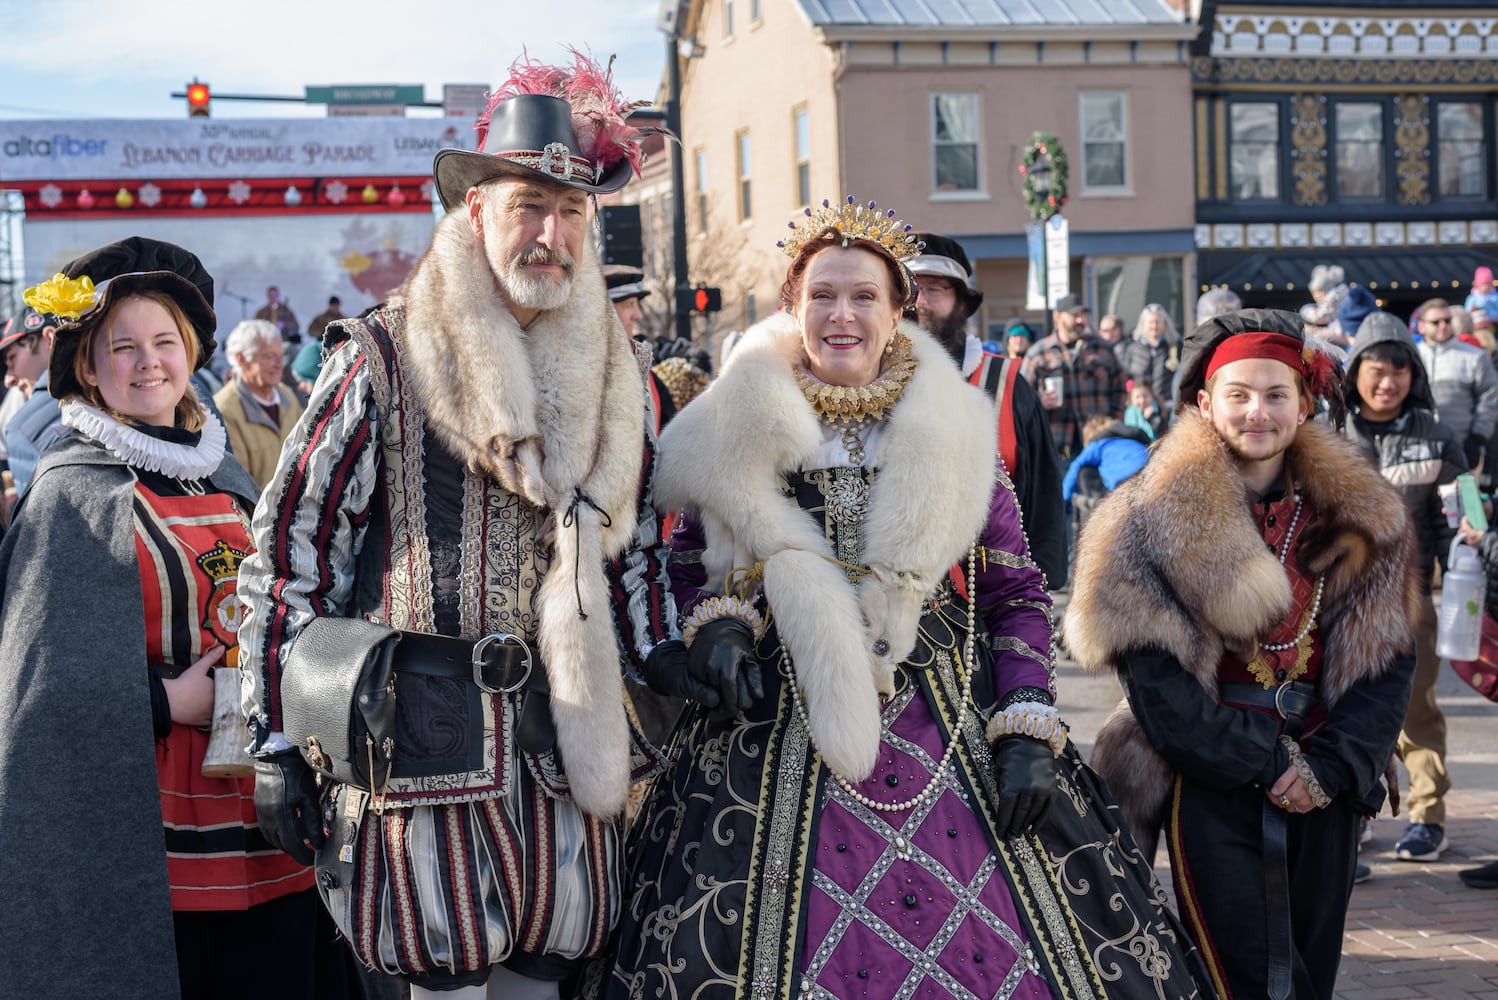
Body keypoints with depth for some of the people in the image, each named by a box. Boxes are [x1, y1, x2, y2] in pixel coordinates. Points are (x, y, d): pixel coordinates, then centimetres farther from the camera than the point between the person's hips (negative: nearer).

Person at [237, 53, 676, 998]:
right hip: (424, 730, -4)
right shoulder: (383, 360, -5)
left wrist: (661, 653, 7)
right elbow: (291, 551, -4)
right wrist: (280, 740, -7)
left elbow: (635, 532, 21)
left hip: (566, 727, 5)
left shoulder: (610, 370, 10)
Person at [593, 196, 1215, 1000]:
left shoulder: (956, 430, 4)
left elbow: (1016, 594, 6)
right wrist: (714, 625, -6)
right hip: (779, 740, 0)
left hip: (951, 733, 1)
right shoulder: (738, 429, 3)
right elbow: (690, 558, 15)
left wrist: (1026, 733, -3)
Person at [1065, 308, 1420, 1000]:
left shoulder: (1361, 518, 5)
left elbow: (1387, 662, 2)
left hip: (1323, 792, 4)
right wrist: (1263, 765, -14)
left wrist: (1332, 767, -11)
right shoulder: (1156, 517, -7)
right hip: (1211, 787, -4)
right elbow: (1154, 675, -11)